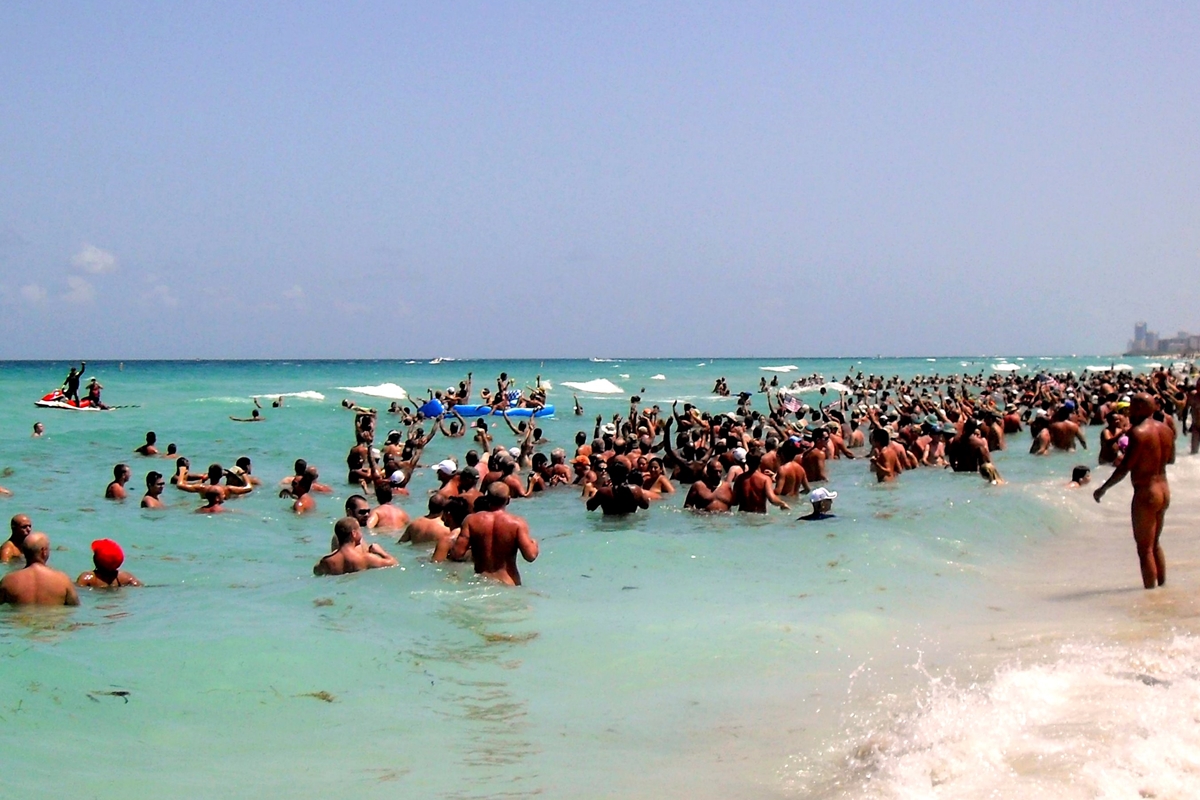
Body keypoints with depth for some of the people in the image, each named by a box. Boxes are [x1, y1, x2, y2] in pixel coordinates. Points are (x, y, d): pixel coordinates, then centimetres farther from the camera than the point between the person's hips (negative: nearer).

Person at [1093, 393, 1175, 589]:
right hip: (1164, 490, 8)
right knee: (1155, 544, 21)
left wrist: (1103, 489, -11)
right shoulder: (1165, 429, 5)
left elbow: (1125, 467, -19)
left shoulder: (1138, 433, -19)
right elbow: (1170, 458, 20)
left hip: (1145, 493, -8)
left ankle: (1150, 590, -1)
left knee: (1145, 549, -2)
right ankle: (1162, 586, 25)